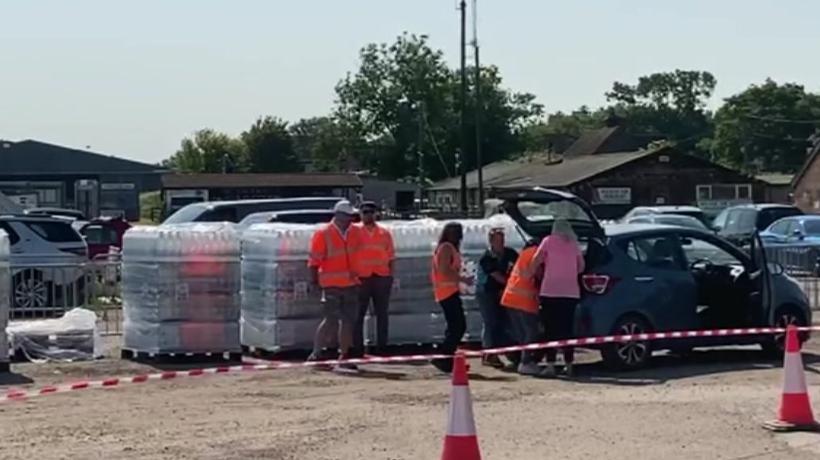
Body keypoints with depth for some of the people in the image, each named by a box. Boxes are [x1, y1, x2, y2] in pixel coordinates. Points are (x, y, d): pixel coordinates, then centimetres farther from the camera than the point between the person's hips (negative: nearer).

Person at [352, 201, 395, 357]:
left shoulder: (385, 234, 8)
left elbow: (390, 257, 9)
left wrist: (390, 276, 3)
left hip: (382, 278, 2)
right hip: (361, 278, -2)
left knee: (382, 313, 7)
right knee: (358, 314, 0)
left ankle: (382, 347, 14)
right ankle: (358, 348, 4)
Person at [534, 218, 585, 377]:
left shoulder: (549, 241, 1)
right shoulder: (574, 244, 12)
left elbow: (537, 260, -5)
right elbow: (581, 266, 15)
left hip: (551, 291, -3)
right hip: (571, 291, 3)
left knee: (551, 329, 0)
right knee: (567, 329, 9)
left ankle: (550, 365, -6)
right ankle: (569, 365, 10)